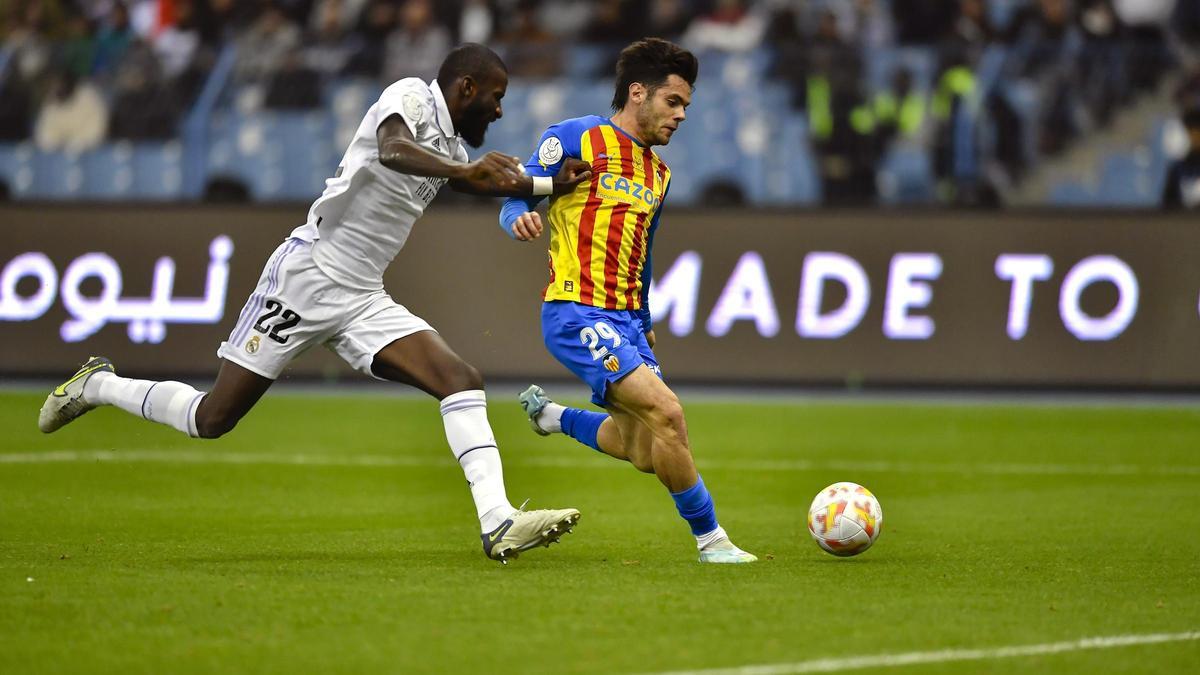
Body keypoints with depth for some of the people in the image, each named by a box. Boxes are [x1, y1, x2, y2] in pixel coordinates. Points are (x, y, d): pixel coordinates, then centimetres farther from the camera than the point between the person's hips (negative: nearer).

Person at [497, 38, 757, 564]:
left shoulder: (659, 174, 19)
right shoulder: (577, 139, -3)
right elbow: (515, 200, -5)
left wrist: (644, 322, 26)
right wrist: (519, 220, -28)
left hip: (625, 321, 8)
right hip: (577, 313, -8)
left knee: (646, 451, 6)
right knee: (666, 412, -21)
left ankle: (550, 415, 31)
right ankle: (710, 539, -10)